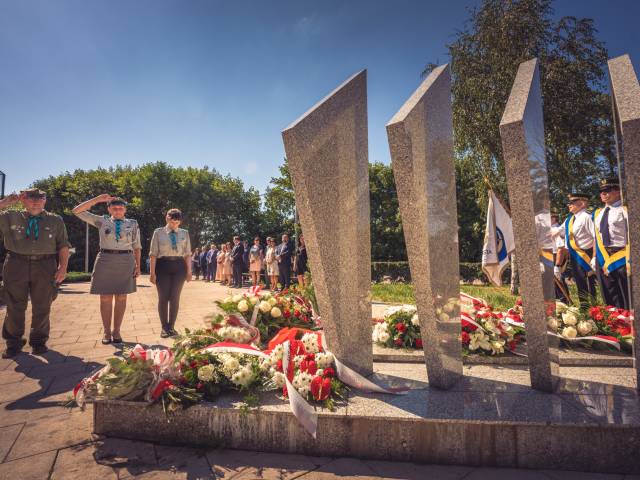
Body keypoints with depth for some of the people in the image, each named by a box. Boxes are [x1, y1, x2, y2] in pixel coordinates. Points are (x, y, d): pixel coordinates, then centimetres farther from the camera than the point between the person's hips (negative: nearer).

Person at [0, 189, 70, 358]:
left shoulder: (55, 220, 9)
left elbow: (63, 245, 6)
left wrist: (63, 267, -4)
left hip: (45, 267, 0)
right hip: (16, 265, 0)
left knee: (42, 307, 6)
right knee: (15, 307, 6)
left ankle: (39, 342, 20)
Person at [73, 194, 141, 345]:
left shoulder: (133, 224, 6)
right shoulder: (102, 221, 6)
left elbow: (136, 246, 5)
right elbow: (77, 211, 2)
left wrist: (138, 266, -2)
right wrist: (97, 200, -7)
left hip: (126, 262, 0)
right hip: (105, 261, 0)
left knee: (121, 298, 4)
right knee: (106, 298, 2)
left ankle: (116, 331, 13)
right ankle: (107, 332, 12)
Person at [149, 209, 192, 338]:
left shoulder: (184, 233, 9)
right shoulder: (158, 232, 2)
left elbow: (187, 254, 8)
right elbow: (153, 254, 0)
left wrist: (189, 271, 3)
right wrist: (152, 272, -6)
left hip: (179, 266, 2)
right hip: (163, 265, -1)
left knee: (175, 298, 5)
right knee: (163, 297, 3)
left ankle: (171, 327, 18)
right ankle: (164, 327, 16)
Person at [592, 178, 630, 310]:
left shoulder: (625, 210, -6)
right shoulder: (598, 213, 14)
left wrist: (630, 260, -18)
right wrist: (595, 257, 15)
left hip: (621, 257, -6)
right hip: (603, 257, 6)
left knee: (627, 297, 2)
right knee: (609, 296, 13)